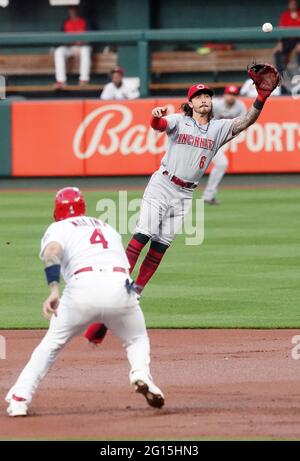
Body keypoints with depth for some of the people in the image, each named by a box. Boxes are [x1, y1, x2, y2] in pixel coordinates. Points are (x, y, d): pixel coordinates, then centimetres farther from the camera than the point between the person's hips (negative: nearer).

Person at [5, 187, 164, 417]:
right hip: (120, 286, 2)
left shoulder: (58, 229, 18)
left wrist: (54, 290, -19)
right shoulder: (109, 228, 34)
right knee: (137, 339, 27)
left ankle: (19, 399, 7)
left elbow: (52, 251, -5)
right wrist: (101, 326, 39)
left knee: (51, 343, 16)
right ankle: (141, 375, -4)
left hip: (83, 285, -2)